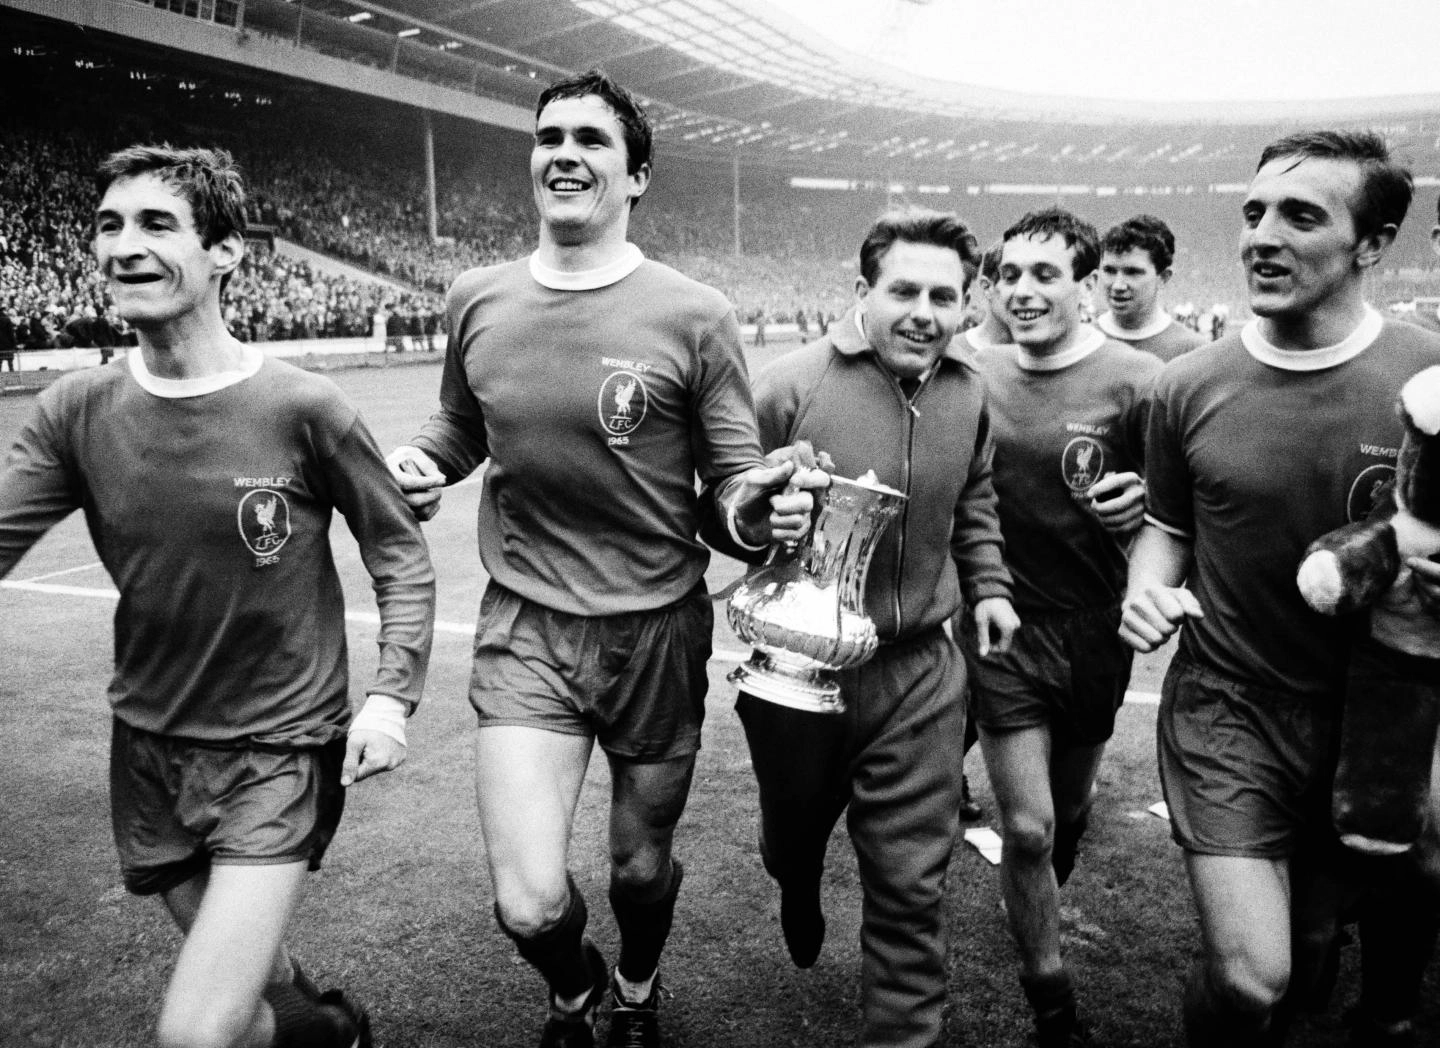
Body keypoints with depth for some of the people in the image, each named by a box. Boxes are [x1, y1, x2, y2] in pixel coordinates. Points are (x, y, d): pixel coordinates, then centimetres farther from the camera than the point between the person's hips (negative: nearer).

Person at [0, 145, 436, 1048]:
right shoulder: (77, 413, -3)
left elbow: (400, 557, -7)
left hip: (282, 750, -4)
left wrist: (392, 696, -16)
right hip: (149, 748, 5)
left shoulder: (301, 407, -15)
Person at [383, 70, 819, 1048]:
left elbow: (736, 475, -6)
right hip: (526, 629, 1)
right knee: (529, 907, -7)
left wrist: (758, 507, -29)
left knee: (643, 868, 17)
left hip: (658, 629, -1)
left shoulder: (693, 315, -10)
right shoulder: (477, 301, 1)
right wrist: (418, 461, -5)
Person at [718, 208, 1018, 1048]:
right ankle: (799, 895, 62)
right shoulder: (792, 387, -16)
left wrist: (988, 586, 8)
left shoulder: (969, 392, 0)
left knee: (912, 890, 4)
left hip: (921, 672, 2)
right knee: (796, 831, 26)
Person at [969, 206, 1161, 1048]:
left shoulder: (1137, 380, -12)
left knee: (1070, 809, 20)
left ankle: (1042, 907, 52)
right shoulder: (973, 376, -2)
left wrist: (1141, 501, -25)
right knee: (1027, 828, -2)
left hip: (1093, 630, 0)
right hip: (1002, 626, 0)